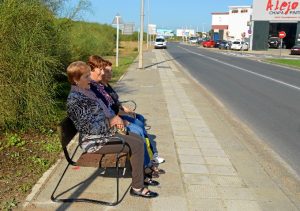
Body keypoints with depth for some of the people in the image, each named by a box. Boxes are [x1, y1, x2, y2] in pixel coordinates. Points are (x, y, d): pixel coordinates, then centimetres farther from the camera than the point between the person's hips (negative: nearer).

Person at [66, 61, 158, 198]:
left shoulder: (86, 92, 9)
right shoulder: (74, 100, -21)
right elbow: (89, 128, -23)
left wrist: (115, 118, 4)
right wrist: (110, 122, -12)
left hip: (103, 133, 10)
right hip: (94, 141, -10)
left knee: (138, 139, 7)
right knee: (137, 146, -12)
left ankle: (141, 176, 17)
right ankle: (137, 187, -1)